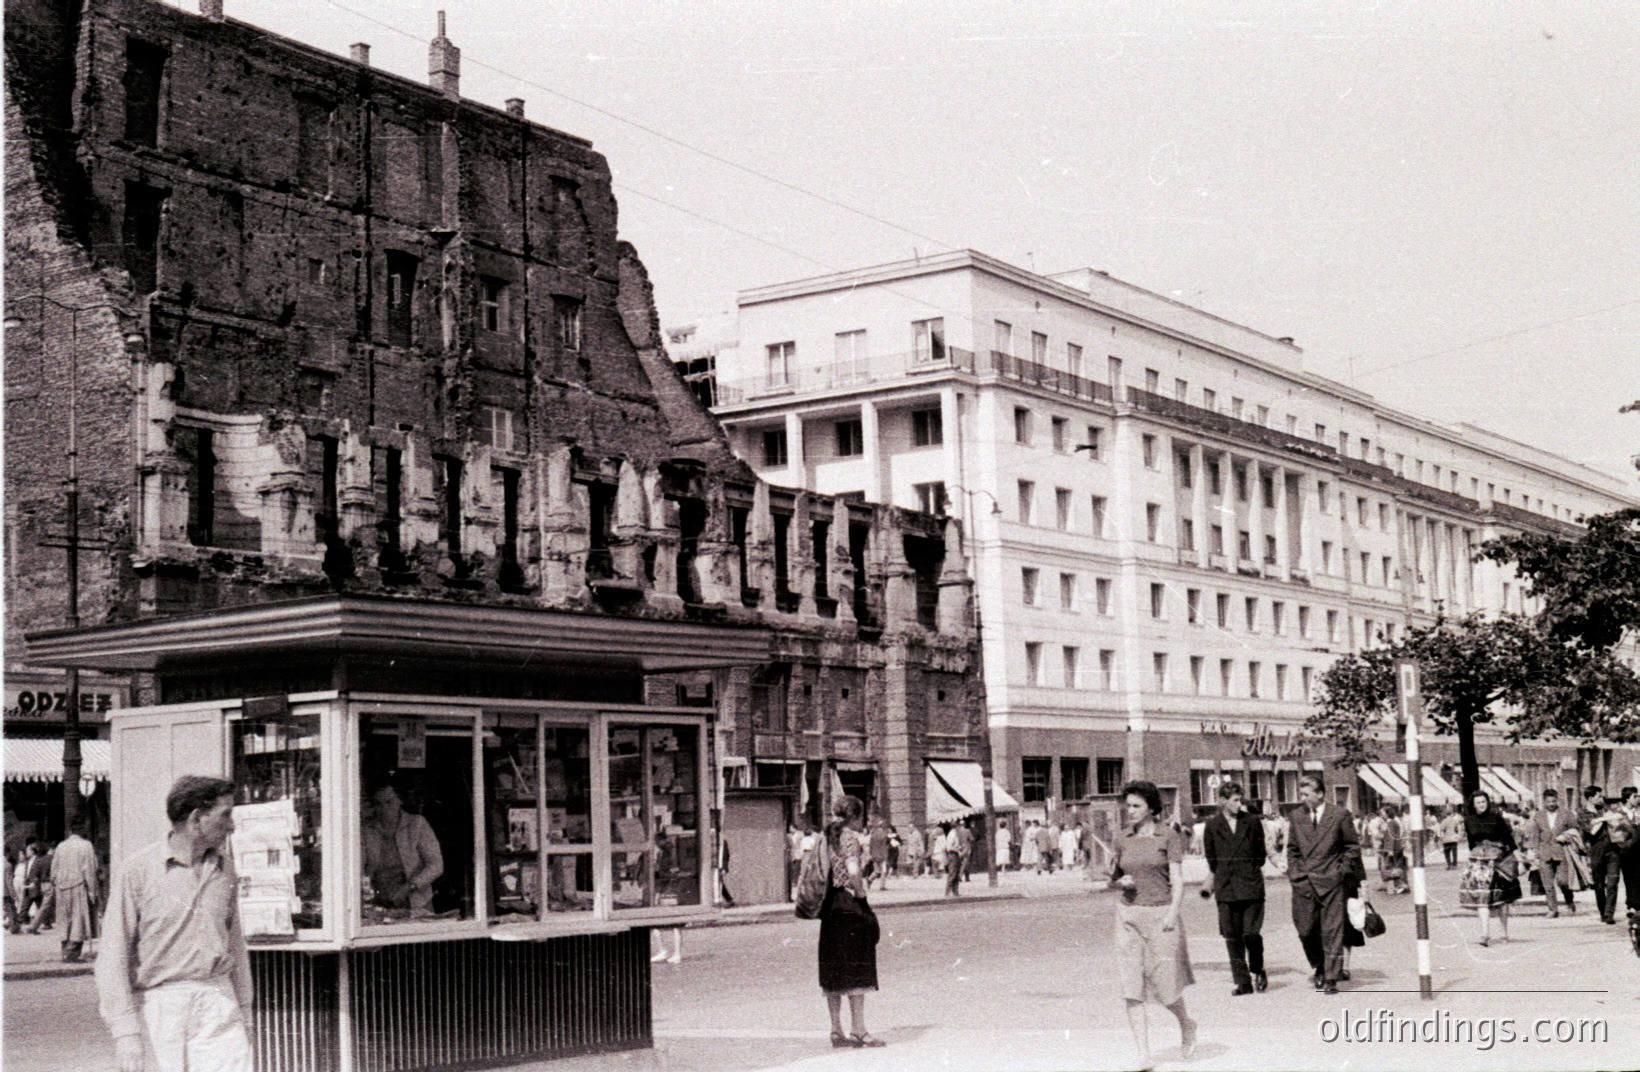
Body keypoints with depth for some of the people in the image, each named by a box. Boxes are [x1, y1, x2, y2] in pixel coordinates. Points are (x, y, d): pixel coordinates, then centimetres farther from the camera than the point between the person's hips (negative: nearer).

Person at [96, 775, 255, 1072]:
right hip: (162, 1005, -4)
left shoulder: (224, 868, 10)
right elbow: (112, 956, -7)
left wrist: (243, 1012, 19)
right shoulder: (137, 871, -5)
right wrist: (125, 1032, -12)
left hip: (218, 1000, 4)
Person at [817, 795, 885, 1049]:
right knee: (856, 970, -3)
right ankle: (859, 1031, -3)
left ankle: (837, 1031, 12)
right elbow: (853, 871, -24)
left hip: (830, 905, 8)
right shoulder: (850, 836, -11)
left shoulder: (826, 836, 12)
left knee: (833, 971, 9)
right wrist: (860, 892, -11)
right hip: (850, 906, -8)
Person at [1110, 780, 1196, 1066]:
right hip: (1129, 914, 3)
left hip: (1161, 914, -3)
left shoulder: (1168, 836, -2)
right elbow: (1114, 877, 19)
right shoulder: (1123, 841, 8)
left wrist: (1172, 913, -16)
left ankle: (1186, 1024, 32)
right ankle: (1143, 1054, -2)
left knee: (1165, 985, 0)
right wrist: (1121, 882, -4)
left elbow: (1178, 879, -6)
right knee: (1131, 987, -4)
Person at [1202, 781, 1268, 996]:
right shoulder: (1212, 825, 2)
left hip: (1251, 886, -1)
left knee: (1251, 933, -9)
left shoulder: (1252, 822, 4)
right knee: (1232, 936, 1)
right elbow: (1210, 857, 10)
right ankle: (1242, 982, 8)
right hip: (1225, 889, 1)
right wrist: (1222, 876, 11)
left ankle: (1258, 971, 17)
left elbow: (1261, 852, 12)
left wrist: (1252, 873, 10)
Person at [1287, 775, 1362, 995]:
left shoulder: (1340, 814, -2)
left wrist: (1342, 871, -3)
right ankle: (1320, 968, 26)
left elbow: (1352, 846, 4)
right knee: (1306, 930, 3)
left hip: (1331, 881, -3)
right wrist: (1294, 872, 7)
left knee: (1332, 931, -3)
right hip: (1303, 883, 3)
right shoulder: (1297, 816, 9)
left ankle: (1331, 979, 1)